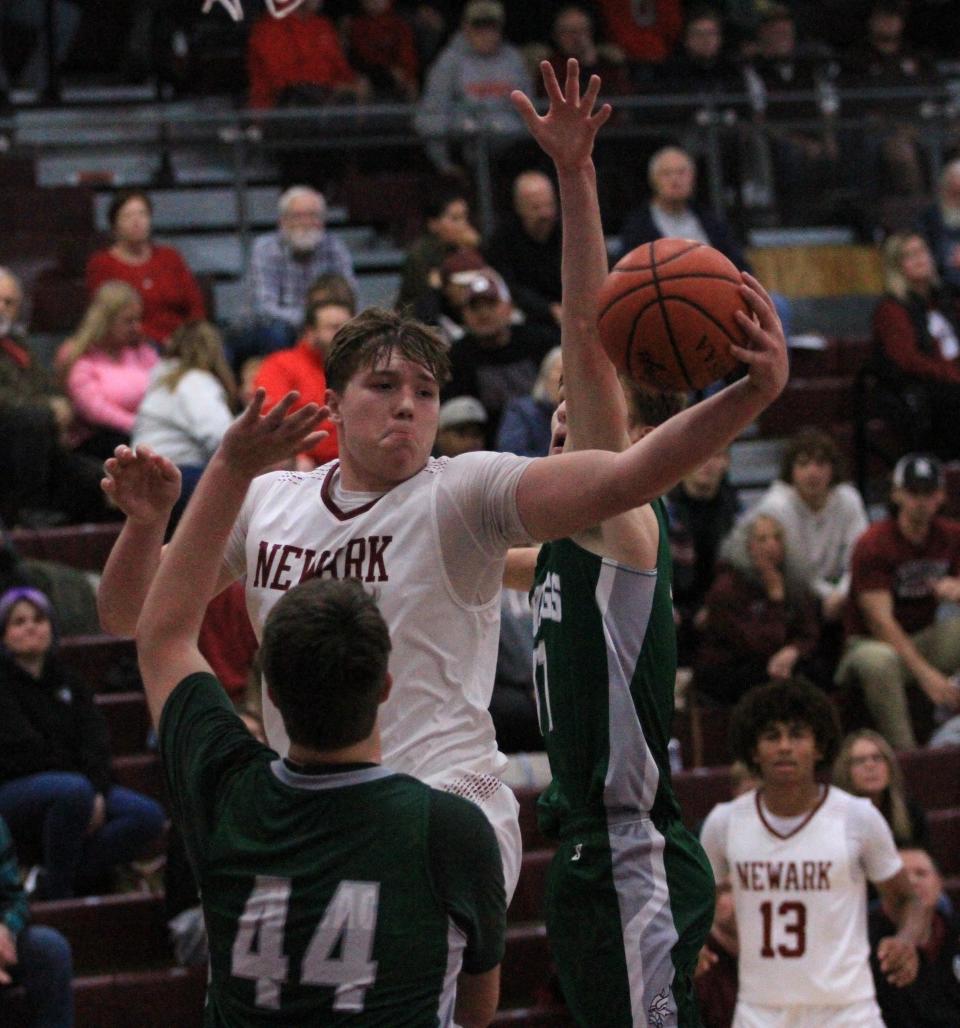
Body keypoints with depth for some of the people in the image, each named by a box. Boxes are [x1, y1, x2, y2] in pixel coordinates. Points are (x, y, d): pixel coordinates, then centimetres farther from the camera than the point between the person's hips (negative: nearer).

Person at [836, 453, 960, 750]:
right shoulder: (873, 544, -15)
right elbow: (880, 621, -21)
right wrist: (926, 675, -29)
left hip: (924, 640, 6)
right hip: (869, 643, -6)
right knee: (878, 661, -41)